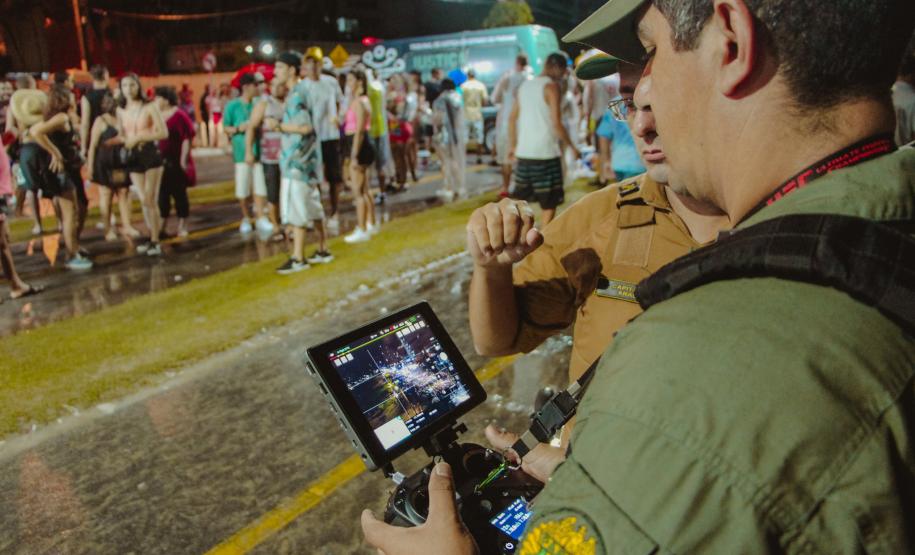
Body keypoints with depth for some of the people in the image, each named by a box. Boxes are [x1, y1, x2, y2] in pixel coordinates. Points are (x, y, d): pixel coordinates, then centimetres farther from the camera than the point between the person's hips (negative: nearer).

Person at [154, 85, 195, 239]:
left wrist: (183, 159, -13)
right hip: (161, 161, 5)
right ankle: (162, 226, 15)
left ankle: (182, 226, 11)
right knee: (162, 194, 7)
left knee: (179, 193, 2)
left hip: (176, 162, -5)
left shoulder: (179, 115, -9)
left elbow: (187, 138, -9)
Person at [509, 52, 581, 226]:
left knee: (523, 198, 16)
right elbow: (556, 123, -15)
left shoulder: (525, 86, 13)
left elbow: (512, 118, 15)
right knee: (550, 202, 2)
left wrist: (512, 145, 22)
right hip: (546, 153, -7)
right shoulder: (551, 86, -8)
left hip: (524, 152, 7)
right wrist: (572, 146, -6)